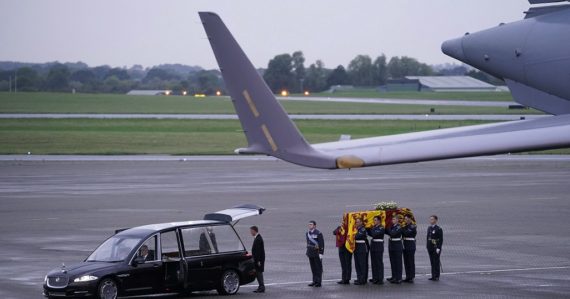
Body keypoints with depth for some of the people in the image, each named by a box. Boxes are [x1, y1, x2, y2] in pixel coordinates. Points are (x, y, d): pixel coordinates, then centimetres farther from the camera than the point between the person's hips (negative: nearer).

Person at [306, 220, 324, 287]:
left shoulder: (318, 233, -12)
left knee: (318, 268, -2)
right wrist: (308, 253, 19)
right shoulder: (307, 233, 11)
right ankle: (315, 281, 15)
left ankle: (319, 282, 1)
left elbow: (321, 244, -13)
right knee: (313, 268, 10)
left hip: (317, 253, -7)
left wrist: (321, 253, -16)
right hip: (310, 253, 7)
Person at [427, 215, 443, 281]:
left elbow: (441, 239, -13)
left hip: (436, 248, -7)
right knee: (432, 262, 8)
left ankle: (436, 276, -1)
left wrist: (438, 248, -18)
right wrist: (427, 245, 13)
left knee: (436, 262, -4)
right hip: (430, 248, 7)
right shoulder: (429, 228, 13)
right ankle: (433, 276, 12)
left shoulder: (439, 229, -9)